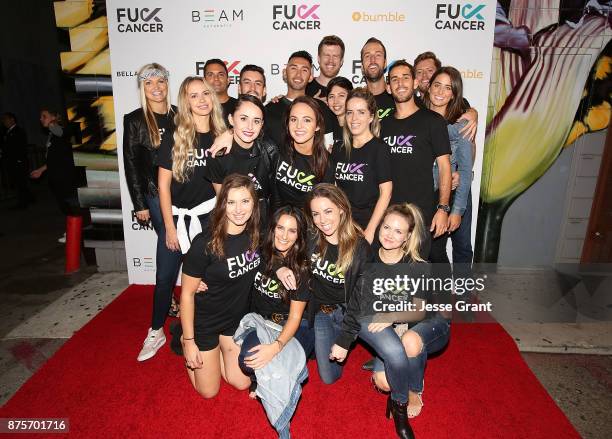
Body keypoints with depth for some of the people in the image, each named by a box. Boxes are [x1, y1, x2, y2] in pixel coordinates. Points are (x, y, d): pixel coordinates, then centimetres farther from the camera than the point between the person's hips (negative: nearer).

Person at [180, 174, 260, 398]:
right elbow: (187, 293, -19)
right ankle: (184, 338, 33)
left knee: (242, 383, 11)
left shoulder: (255, 234, -15)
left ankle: (215, 349, 36)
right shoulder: (205, 244, -30)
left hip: (237, 317, 5)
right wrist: (189, 341, -13)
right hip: (204, 320, -4)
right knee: (208, 391, 12)